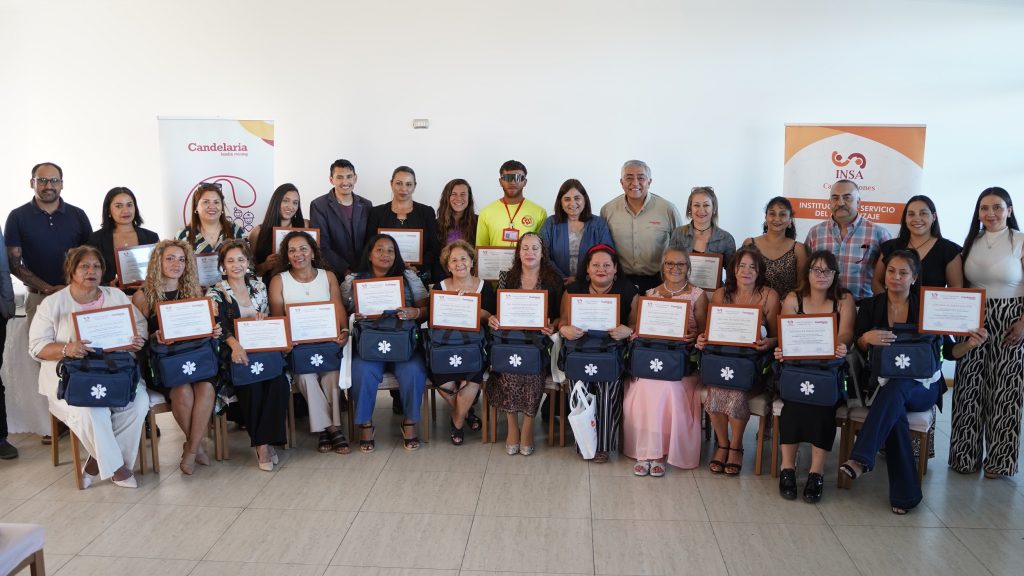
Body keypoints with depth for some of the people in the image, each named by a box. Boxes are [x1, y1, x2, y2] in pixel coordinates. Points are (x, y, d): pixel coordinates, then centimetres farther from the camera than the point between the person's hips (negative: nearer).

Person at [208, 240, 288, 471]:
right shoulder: (215, 293, 5)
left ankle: (266, 441, -19)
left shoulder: (258, 285, 16)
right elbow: (219, 326, -11)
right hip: (236, 354, -3)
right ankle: (262, 444, -19)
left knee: (279, 382, -27)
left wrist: (262, 318, -5)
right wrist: (235, 345, -30)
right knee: (252, 385, -32)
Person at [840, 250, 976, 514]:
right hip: (884, 382, 1)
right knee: (895, 413, -34)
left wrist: (970, 344, -15)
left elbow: (948, 351, 5)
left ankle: (860, 459, -43)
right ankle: (905, 493, -29)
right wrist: (867, 338, -16)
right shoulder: (871, 306, 8)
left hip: (922, 386, -1)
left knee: (895, 389, -37)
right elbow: (857, 349, 6)